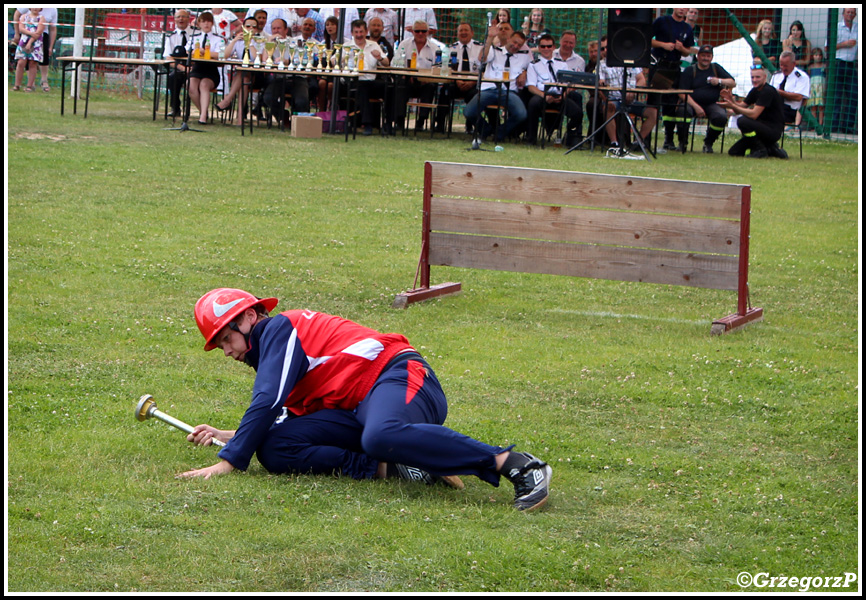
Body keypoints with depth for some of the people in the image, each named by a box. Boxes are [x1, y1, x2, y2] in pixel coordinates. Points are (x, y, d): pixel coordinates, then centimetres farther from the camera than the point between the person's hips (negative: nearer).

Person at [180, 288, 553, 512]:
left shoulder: (278, 329, 1)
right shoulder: (271, 355, 30)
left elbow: (266, 404, -10)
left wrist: (229, 461, -9)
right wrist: (226, 437, 30)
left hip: (398, 374, -9)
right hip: (359, 408, 9)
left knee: (382, 437, -44)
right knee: (272, 449, -9)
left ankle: (513, 464, -43)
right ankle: (389, 466, -17)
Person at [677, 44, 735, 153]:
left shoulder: (716, 68, 15)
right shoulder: (690, 71, 5)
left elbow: (733, 83, 10)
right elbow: (683, 93, -7)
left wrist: (720, 81, -11)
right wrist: (696, 107, -20)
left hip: (712, 104, 2)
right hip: (693, 103, -2)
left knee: (721, 117, -30)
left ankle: (708, 143, -6)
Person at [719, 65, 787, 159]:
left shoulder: (768, 91, -18)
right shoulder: (755, 91, 11)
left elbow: (754, 114, -24)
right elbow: (740, 107, 11)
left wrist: (732, 106, -22)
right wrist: (731, 99, -9)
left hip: (773, 130, -9)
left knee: (742, 121, -30)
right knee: (733, 152, 3)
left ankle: (760, 150, -13)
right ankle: (770, 149, 10)